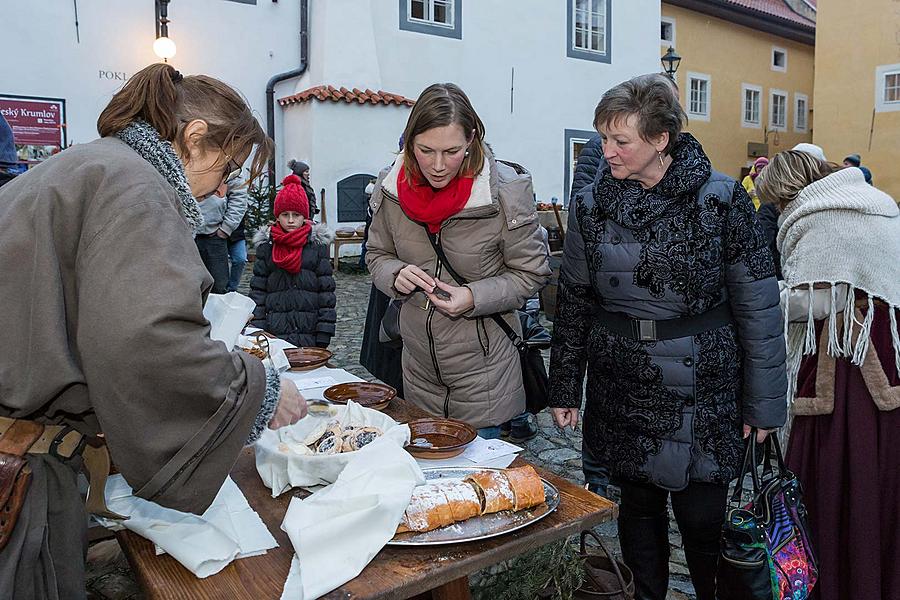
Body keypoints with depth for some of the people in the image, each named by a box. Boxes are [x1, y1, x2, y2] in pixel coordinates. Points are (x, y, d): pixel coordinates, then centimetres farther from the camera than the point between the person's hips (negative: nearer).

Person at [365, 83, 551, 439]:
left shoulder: (505, 190, -17)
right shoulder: (392, 186, -6)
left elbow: (531, 273, -7)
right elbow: (377, 255, 8)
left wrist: (475, 297, -23)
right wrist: (396, 275, -15)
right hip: (419, 369, 4)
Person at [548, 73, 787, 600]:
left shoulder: (722, 200, -8)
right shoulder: (591, 206, 0)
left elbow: (758, 305, -5)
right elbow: (573, 303, 5)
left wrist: (762, 403, -4)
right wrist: (565, 389, 7)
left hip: (702, 389, -2)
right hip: (621, 391, 3)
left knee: (703, 520, 6)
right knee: (638, 506, 16)